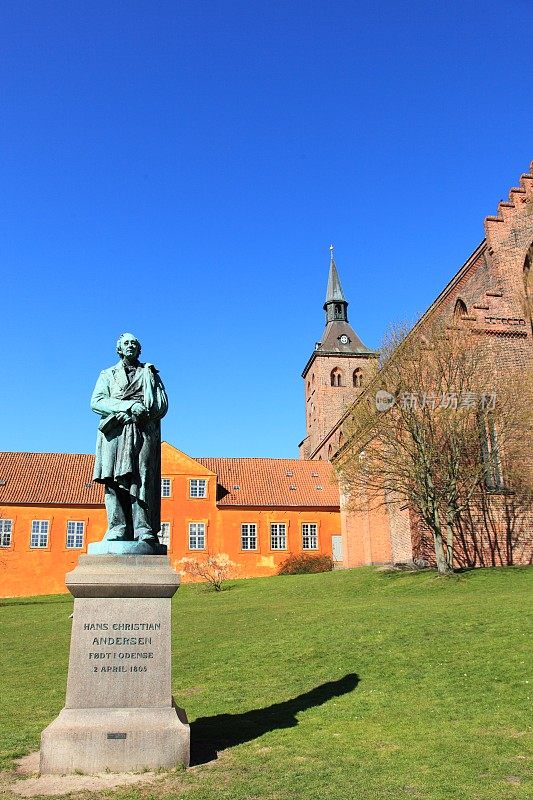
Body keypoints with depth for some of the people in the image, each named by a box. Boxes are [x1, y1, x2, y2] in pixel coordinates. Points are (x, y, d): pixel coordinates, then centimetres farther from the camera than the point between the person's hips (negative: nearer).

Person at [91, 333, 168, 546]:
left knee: (143, 479, -12)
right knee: (116, 480, -12)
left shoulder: (149, 373, 23)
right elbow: (96, 402, 5)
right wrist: (129, 406, -8)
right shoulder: (108, 375, 22)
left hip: (144, 431, 0)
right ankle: (118, 529, -16)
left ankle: (144, 531, -19)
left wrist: (141, 414, -7)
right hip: (115, 432, 1)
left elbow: (163, 403, 11)